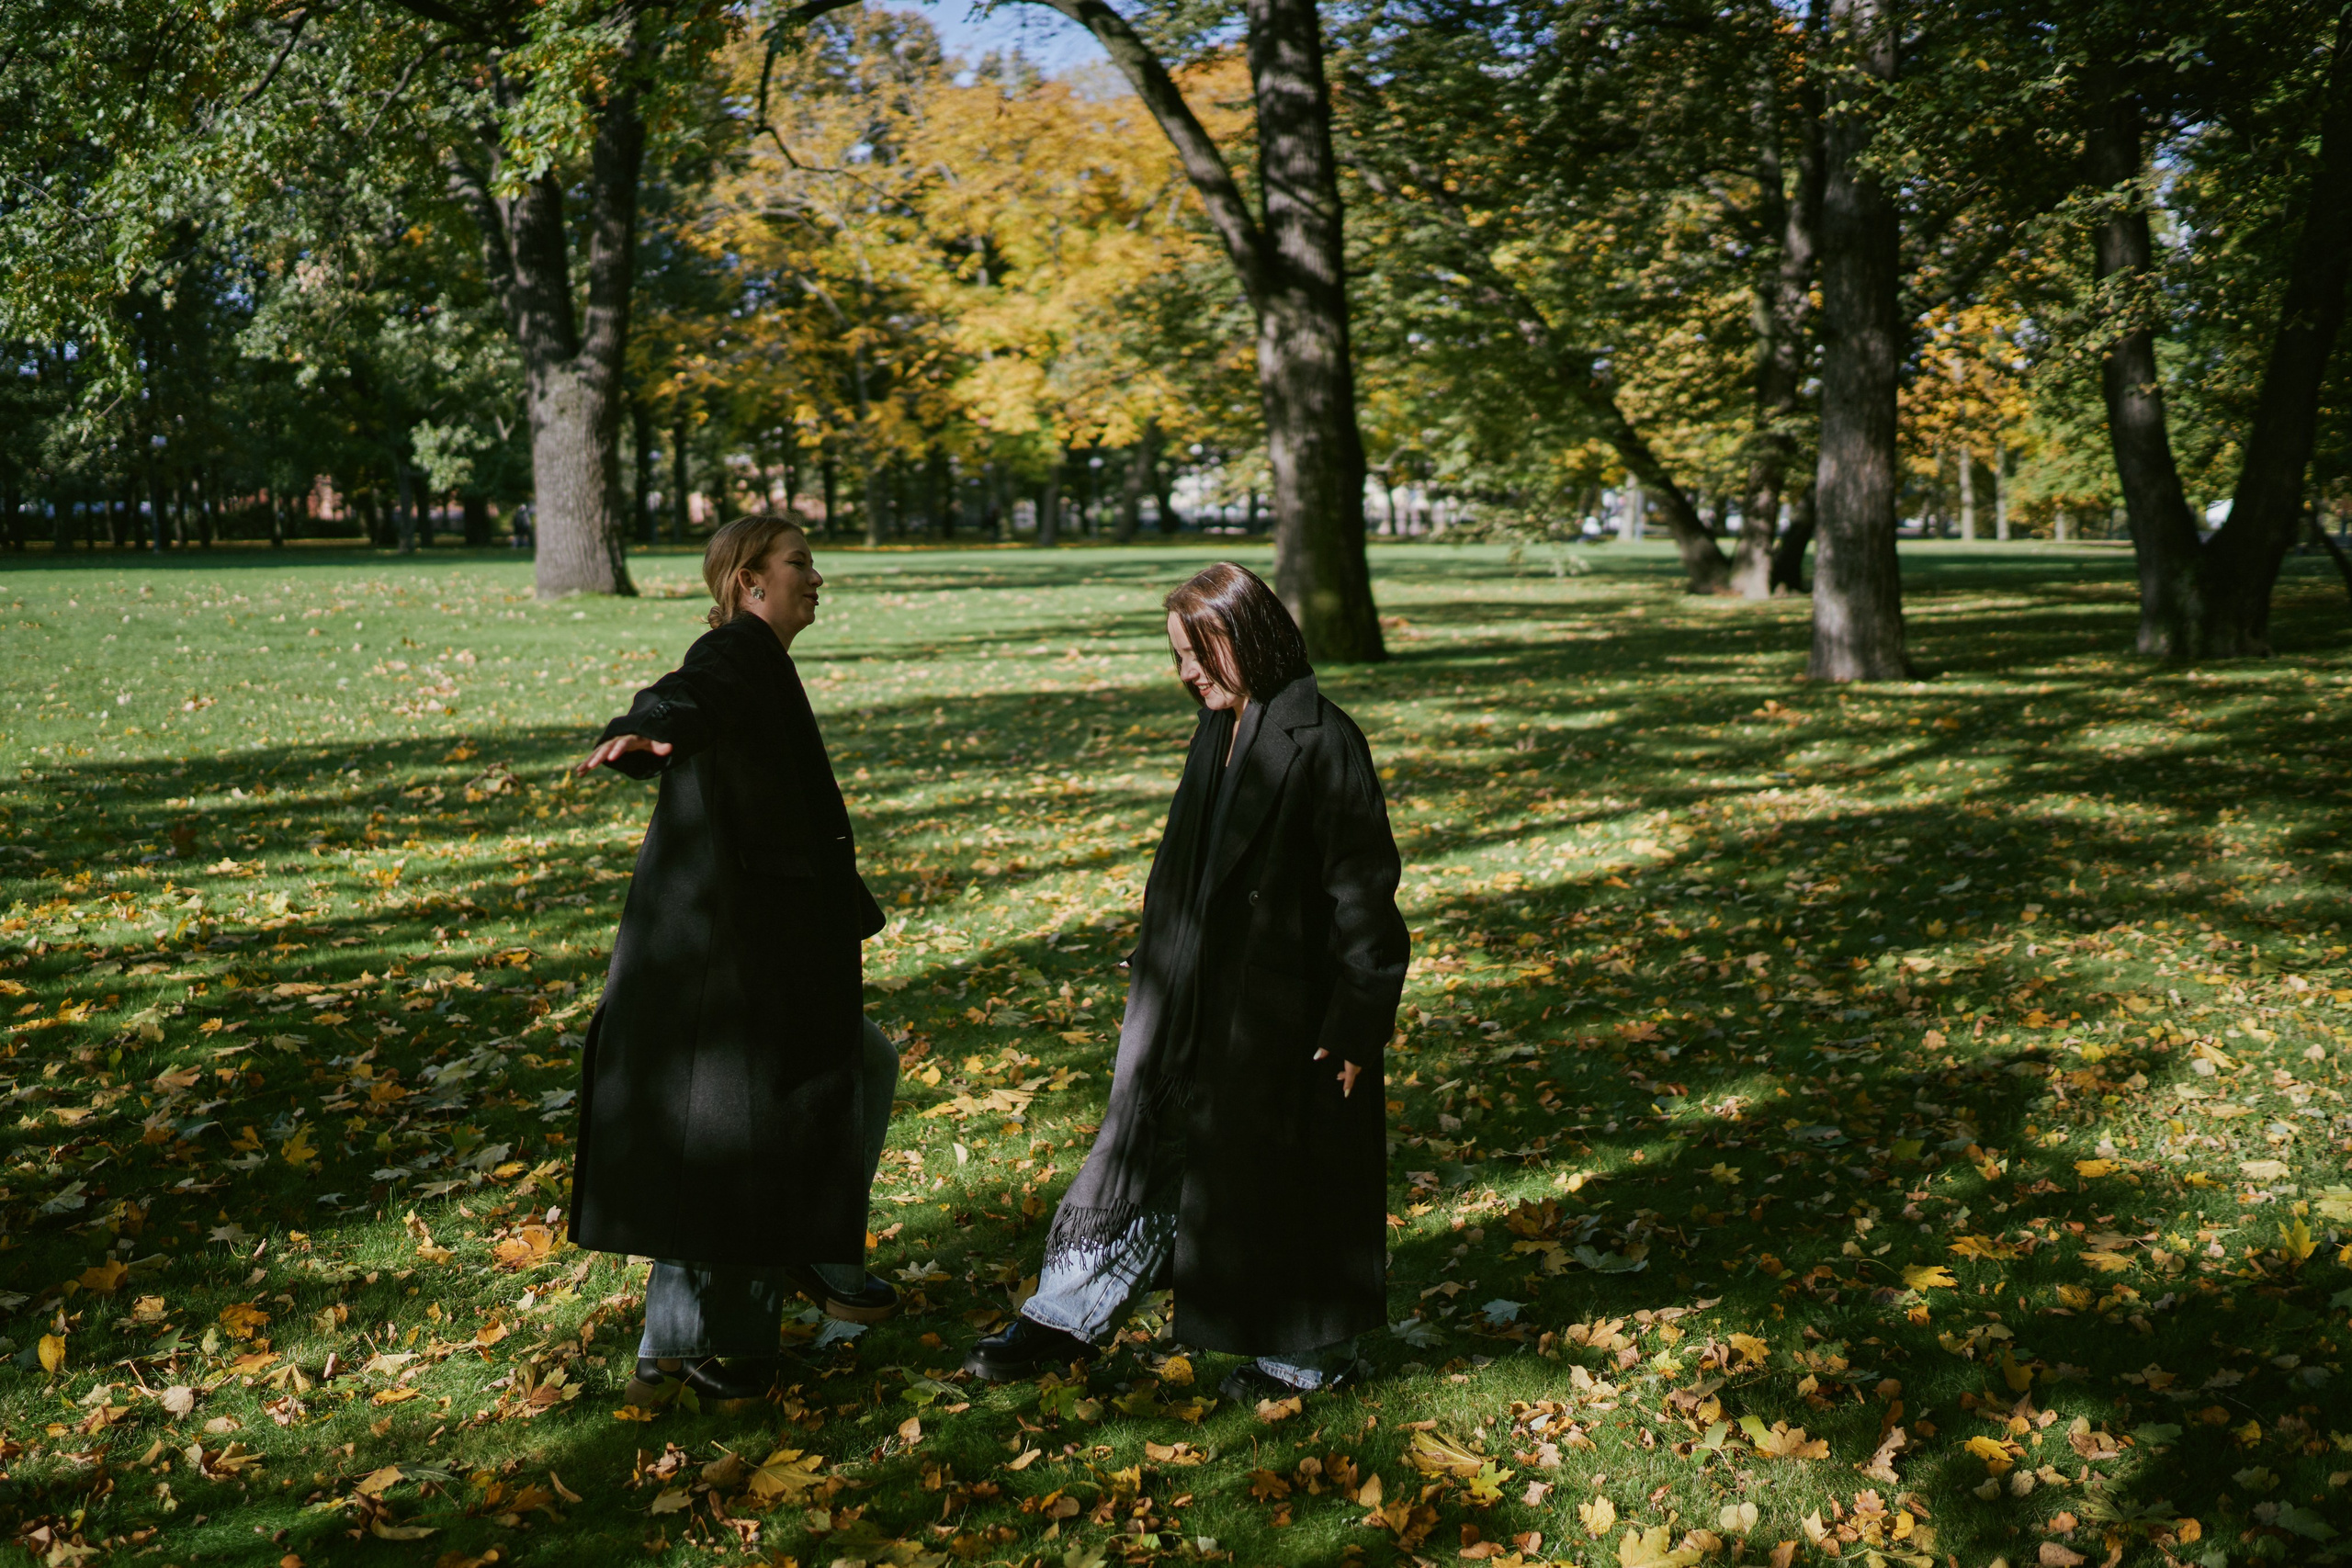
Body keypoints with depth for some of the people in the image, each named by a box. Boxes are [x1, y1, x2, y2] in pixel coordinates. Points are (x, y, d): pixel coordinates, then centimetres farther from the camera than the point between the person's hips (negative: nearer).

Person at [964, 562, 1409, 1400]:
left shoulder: (1322, 742, -17)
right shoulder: (1217, 736, 8)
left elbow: (1363, 889, -17)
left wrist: (1356, 1024, -17)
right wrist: (1155, 972, 20)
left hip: (1284, 1008, -8)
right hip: (1198, 1002, 8)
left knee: (1284, 1170, 6)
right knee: (1144, 1143, 13)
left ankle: (1310, 1351, 26)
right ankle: (1065, 1318, 25)